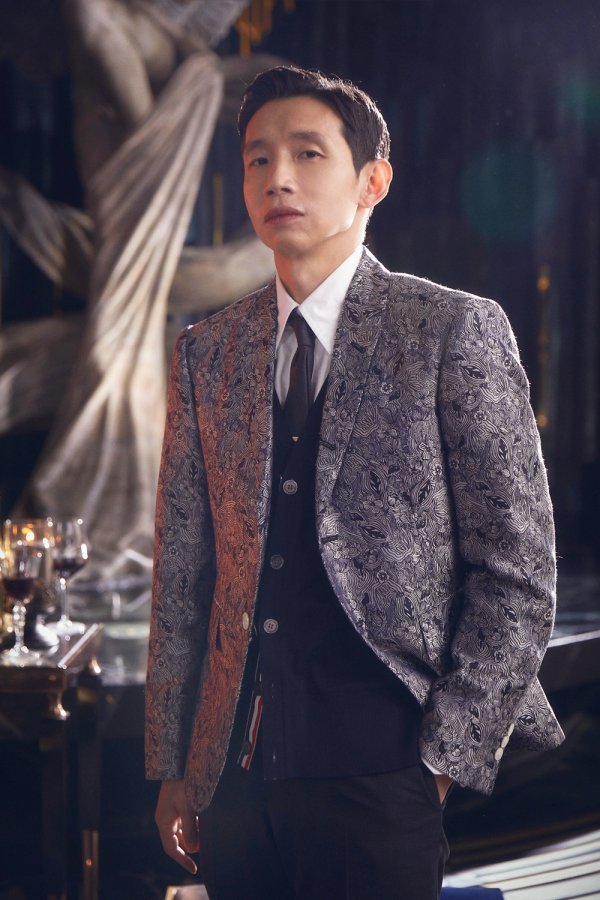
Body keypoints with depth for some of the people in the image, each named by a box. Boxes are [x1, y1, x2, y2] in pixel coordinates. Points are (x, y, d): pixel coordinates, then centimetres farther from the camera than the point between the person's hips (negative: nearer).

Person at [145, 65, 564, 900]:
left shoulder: (457, 330, -2)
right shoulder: (205, 353, 10)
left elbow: (518, 573, -4)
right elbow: (183, 572, 11)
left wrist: (447, 757, -8)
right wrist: (173, 765, 8)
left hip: (377, 776, -4)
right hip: (233, 772, 4)